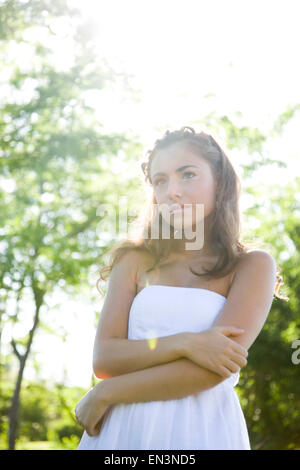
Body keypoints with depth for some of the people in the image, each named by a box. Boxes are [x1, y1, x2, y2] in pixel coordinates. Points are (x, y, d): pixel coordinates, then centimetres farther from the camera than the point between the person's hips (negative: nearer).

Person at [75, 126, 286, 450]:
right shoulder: (135, 261, 4)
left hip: (203, 428, -2)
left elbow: (213, 370, -14)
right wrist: (184, 344, -19)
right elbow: (103, 359, -4)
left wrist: (106, 393, -11)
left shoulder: (253, 266, -3)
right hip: (122, 427, 2)